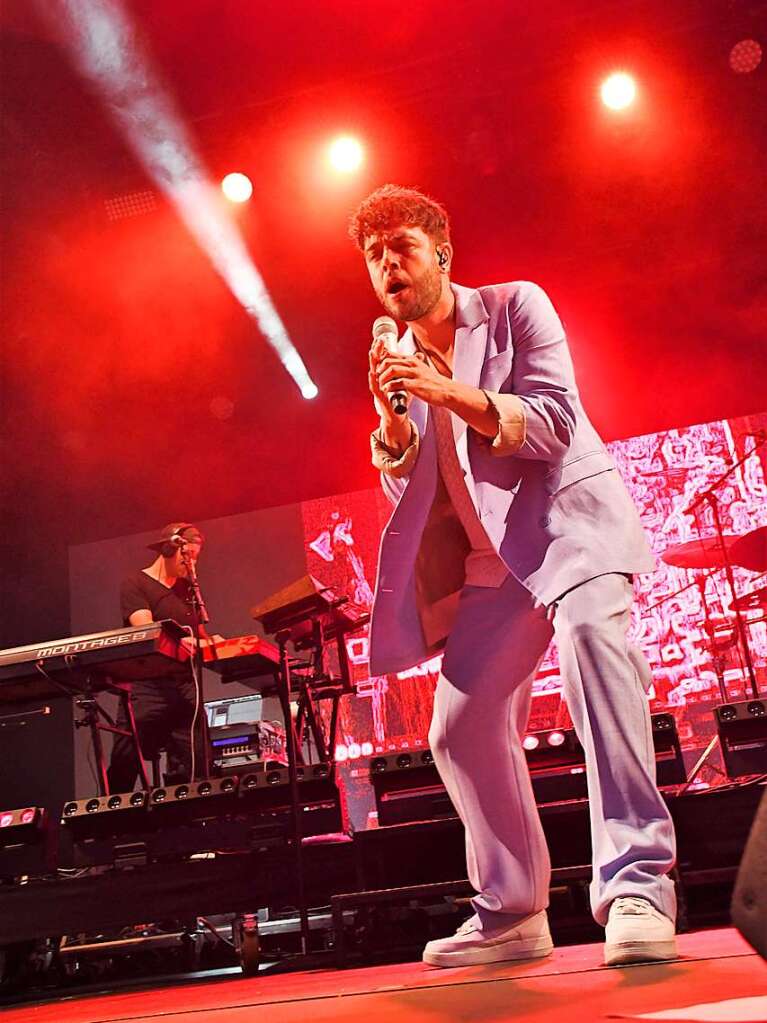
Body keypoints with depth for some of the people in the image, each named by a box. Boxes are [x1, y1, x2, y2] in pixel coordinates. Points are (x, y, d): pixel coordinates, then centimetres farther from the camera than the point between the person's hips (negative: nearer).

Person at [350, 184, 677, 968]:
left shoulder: (515, 306, 0)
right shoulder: (399, 357, 13)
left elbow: (554, 425, -11)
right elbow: (407, 486, 9)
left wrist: (452, 394, -22)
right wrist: (391, 415, -9)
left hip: (568, 517, -5)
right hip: (494, 559, 6)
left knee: (591, 631, -36)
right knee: (459, 727, 1)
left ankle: (636, 883, -36)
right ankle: (512, 915, 18)